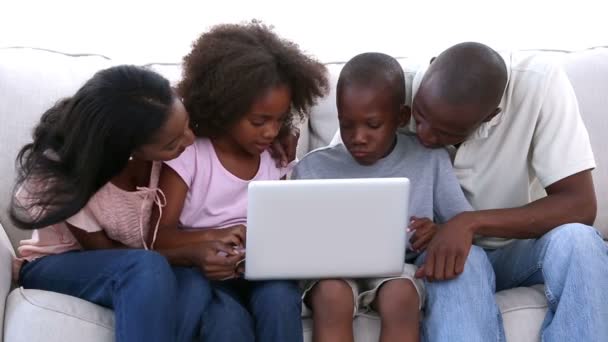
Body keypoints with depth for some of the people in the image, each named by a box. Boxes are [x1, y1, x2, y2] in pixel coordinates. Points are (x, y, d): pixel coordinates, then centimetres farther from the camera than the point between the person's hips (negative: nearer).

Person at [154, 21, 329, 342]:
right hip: (206, 272, -4)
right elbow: (159, 235, -12)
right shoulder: (188, 156, -9)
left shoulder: (276, 157, 6)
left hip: (263, 272, 4)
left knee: (279, 296, -30)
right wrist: (212, 236, -30)